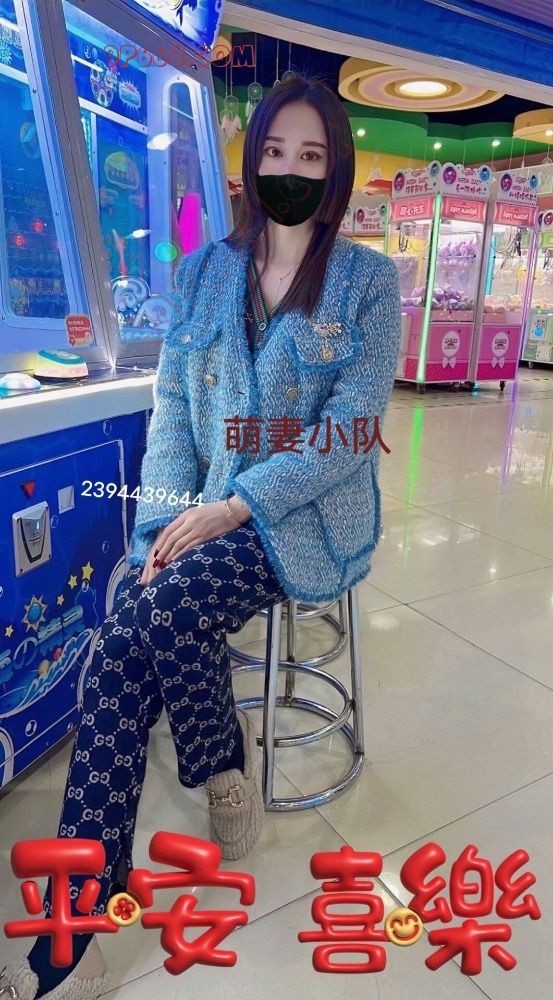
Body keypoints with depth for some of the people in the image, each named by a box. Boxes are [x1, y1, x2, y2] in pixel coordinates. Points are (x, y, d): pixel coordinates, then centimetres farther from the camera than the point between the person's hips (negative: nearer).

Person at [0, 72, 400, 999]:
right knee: (116, 659, -21)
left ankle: (226, 767, 2)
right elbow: (171, 408, 6)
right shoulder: (204, 271, 12)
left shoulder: (367, 280, 2)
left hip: (310, 514, -3)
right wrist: (167, 517, -10)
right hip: (203, 509, 3)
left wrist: (237, 505, -19)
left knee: (165, 609, -29)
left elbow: (351, 429, -9)